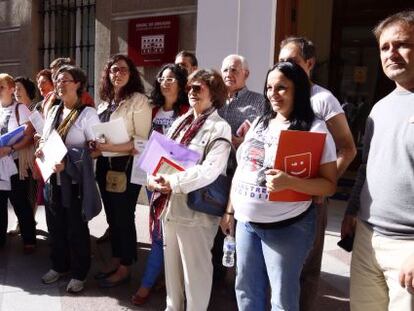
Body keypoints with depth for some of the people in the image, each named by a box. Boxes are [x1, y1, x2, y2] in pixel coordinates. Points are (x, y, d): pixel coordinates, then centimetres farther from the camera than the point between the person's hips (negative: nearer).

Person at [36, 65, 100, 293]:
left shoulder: (87, 113, -9)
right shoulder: (53, 111, 10)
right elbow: (44, 140, 19)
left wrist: (68, 161, -24)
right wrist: (41, 149, -5)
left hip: (75, 181, -6)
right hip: (53, 179, 6)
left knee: (76, 229, 6)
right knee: (55, 226, 16)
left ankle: (79, 274, 22)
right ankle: (59, 266, 36)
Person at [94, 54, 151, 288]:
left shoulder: (138, 100, -8)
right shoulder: (105, 102, 12)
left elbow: (142, 140, -14)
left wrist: (113, 147, -22)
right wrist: (96, 146, 2)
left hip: (125, 165, -7)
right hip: (104, 165, 7)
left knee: (124, 216, 3)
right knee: (112, 215, 15)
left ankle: (125, 268, 18)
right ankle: (116, 260, 31)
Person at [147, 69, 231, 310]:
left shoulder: (220, 128, -11)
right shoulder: (180, 122, 12)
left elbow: (210, 170, -23)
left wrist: (173, 184, -23)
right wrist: (154, 177, -8)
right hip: (169, 203, 7)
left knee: (195, 266, 7)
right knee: (171, 261, 20)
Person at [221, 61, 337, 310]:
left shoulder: (315, 129, -11)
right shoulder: (260, 123, 9)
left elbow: (329, 185, -13)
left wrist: (289, 182, -29)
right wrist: (230, 210, 14)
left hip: (287, 227, -6)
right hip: (246, 222, 6)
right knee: (246, 290, 18)